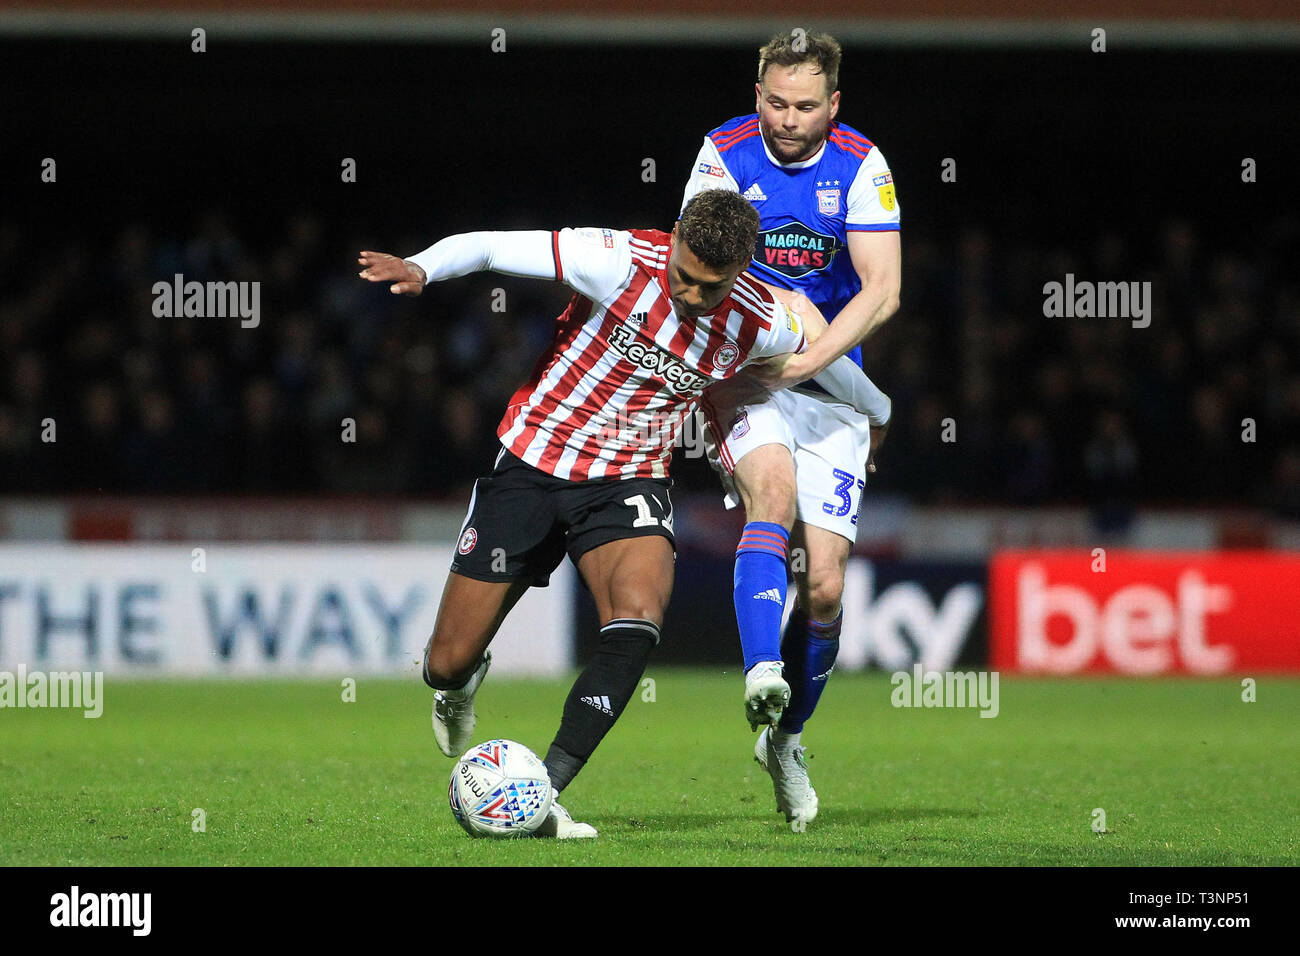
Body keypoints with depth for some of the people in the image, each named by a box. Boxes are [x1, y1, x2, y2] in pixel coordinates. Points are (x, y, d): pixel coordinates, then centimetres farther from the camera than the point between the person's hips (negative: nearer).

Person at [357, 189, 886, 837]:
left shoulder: (759, 326, -10)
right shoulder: (619, 261, -21)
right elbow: (485, 246, -19)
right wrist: (420, 268, -38)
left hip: (628, 482, 1)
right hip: (532, 461, -1)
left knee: (637, 617, -31)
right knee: (449, 663, 1)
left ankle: (543, 791, -25)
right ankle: (460, 686, 43)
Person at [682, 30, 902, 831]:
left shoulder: (861, 166, -4)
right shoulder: (725, 154, -5)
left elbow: (881, 291, -10)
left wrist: (807, 359, -22)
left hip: (828, 384, 1)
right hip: (740, 380, -1)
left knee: (825, 583, -4)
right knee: (775, 491, -33)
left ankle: (787, 737, 17)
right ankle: (763, 672, -47)